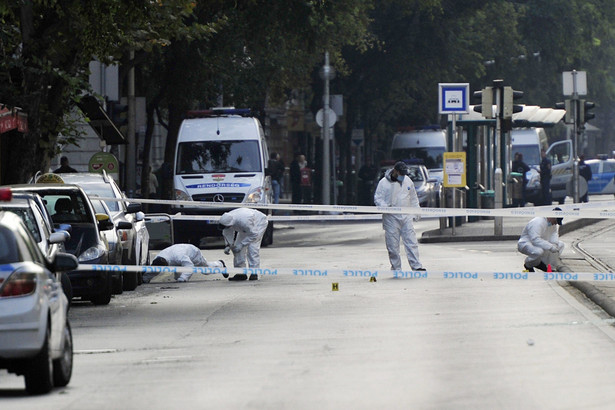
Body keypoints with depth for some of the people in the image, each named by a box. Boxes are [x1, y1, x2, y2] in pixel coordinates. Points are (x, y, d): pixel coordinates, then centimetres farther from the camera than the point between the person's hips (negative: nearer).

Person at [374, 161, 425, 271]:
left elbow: (413, 198, 21)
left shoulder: (407, 181, 12)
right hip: (391, 218, -3)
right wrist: (385, 207, -21)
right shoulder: (384, 183, -2)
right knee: (393, 245, -1)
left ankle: (416, 265, -4)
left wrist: (416, 212, 16)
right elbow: (377, 199, -3)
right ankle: (396, 267, 7)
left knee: (411, 241, -3)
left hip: (406, 217, 3)